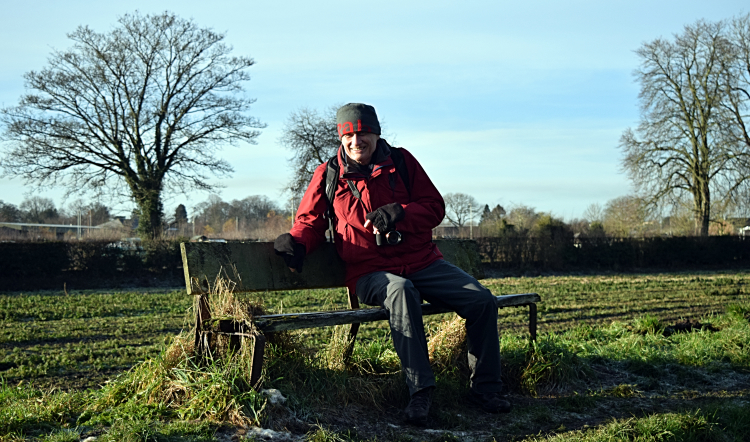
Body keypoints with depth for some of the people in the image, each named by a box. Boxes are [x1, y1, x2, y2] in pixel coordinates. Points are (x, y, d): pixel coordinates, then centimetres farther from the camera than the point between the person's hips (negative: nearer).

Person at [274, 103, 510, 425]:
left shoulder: (401, 161, 7)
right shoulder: (328, 175, 5)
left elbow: (434, 207, 5)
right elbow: (310, 219, 14)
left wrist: (397, 213, -14)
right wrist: (296, 241, -10)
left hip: (422, 262, 3)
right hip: (370, 272, -3)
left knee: (482, 300, -14)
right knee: (400, 291, -40)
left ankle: (485, 388, 3)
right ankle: (420, 390, -35)